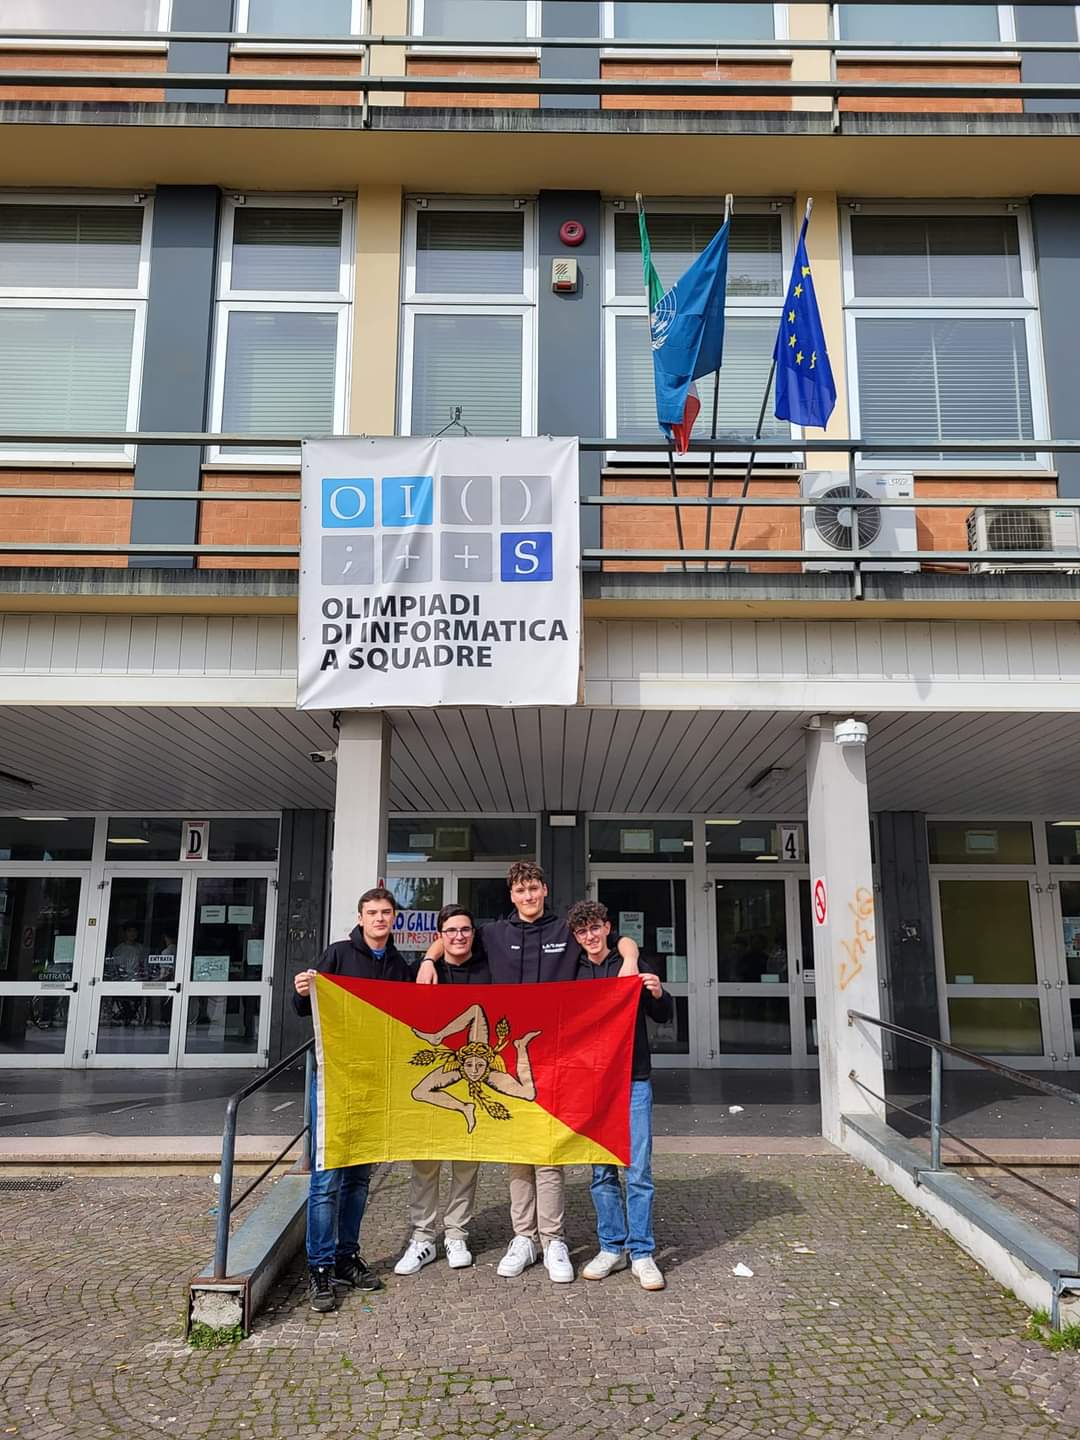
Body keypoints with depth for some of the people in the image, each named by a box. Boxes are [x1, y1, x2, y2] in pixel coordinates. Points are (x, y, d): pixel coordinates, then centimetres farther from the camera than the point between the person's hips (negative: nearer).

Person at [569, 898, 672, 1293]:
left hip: (634, 1080, -2)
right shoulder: (572, 972, 5)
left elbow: (664, 1017, 6)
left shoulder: (632, 964, 1)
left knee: (638, 1170, -1)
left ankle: (642, 1253, 10)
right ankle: (612, 1248, 21)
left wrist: (657, 994, -14)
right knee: (602, 1171, 9)